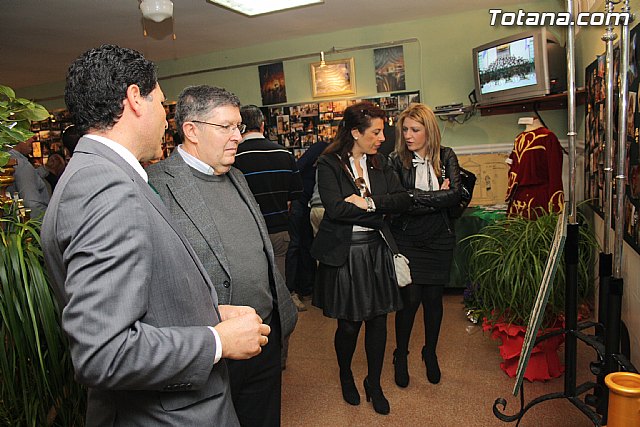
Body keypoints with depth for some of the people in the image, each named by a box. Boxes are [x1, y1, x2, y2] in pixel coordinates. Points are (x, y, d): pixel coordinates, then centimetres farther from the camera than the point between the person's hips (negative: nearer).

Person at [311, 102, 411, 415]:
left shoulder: (379, 163, 8)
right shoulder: (329, 164, -8)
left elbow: (403, 199, -2)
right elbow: (334, 208, -21)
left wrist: (366, 202, -15)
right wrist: (380, 209, -14)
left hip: (375, 252, 5)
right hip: (343, 254, -4)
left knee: (378, 321, 10)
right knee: (349, 325, 8)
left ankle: (374, 383, 33)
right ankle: (345, 376, 38)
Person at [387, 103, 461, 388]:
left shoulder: (446, 157, 1)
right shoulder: (397, 160, -4)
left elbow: (455, 196, -12)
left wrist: (415, 198, -17)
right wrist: (437, 197, -16)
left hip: (439, 239, 2)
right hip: (407, 240, -2)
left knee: (434, 298, 11)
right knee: (410, 299, -1)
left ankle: (430, 353, 34)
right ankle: (401, 356, 22)